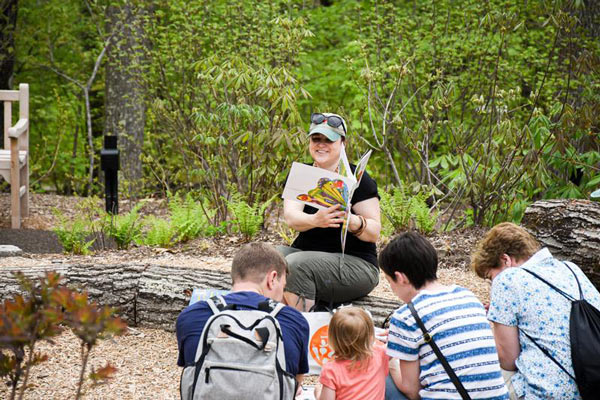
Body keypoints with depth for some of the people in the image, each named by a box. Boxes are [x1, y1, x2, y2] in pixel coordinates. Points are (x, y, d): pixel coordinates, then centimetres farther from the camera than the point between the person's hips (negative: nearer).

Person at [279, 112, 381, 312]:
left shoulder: (357, 179, -4)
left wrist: (353, 221, -33)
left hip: (356, 263, -5)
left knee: (295, 264, -31)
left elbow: (374, 232, -9)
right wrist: (315, 220, -35)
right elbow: (290, 216, -11)